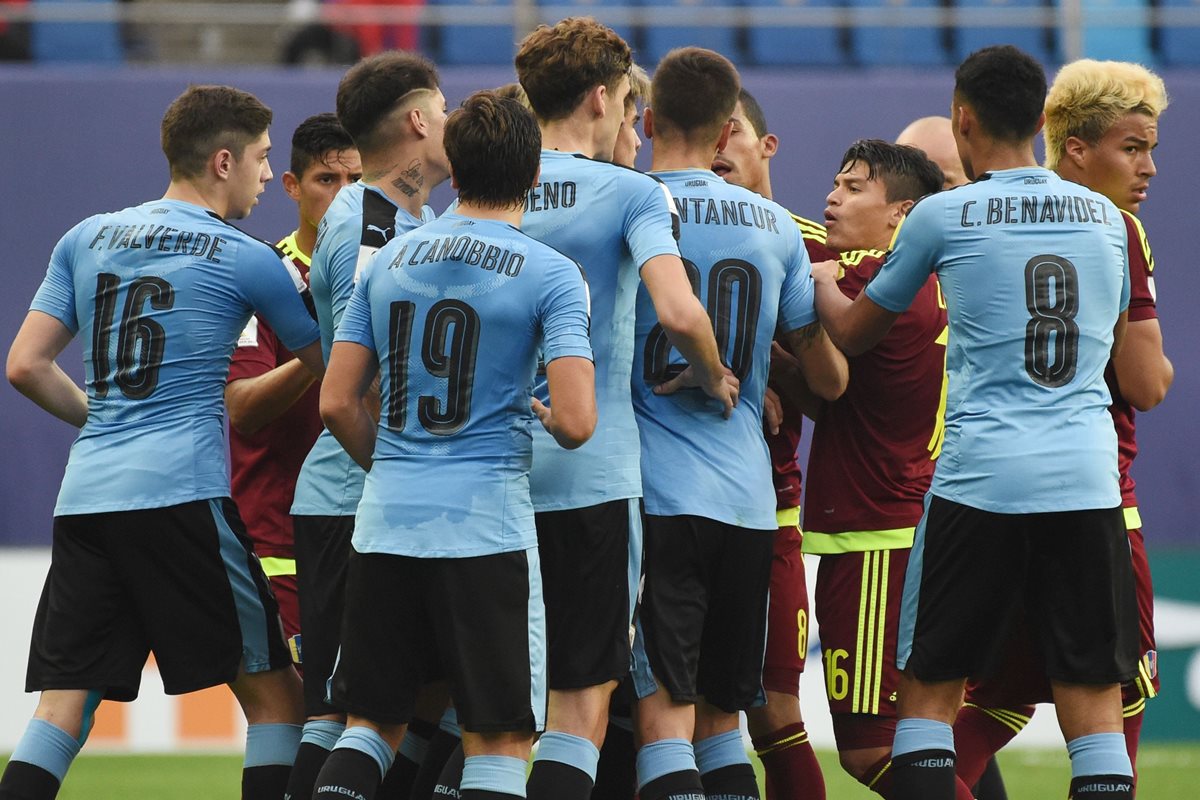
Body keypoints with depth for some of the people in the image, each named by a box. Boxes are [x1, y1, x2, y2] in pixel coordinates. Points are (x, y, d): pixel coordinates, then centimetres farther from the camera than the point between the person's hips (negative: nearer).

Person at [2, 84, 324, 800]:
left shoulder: (87, 239, 14)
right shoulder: (249, 261, 1)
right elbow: (330, 367, 11)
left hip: (85, 496, 5)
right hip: (182, 493, -5)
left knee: (64, 705, 1)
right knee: (273, 694, 5)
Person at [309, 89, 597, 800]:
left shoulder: (390, 261, 9)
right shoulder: (551, 275, -5)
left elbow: (338, 404, 8)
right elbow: (576, 422, -15)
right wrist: (548, 418, 9)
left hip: (387, 523, 4)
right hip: (489, 524, -4)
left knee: (374, 723, 14)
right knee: (498, 741, 0)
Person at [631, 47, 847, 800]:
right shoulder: (772, 224, 9)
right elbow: (829, 377, 16)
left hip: (657, 495, -4)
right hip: (748, 501, 5)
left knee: (664, 713, -9)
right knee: (720, 715, 16)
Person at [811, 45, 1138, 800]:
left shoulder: (943, 216, 0)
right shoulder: (1103, 217, 10)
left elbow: (852, 333, 14)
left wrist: (821, 281, 34)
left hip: (981, 478, -3)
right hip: (1087, 476, 3)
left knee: (930, 688, 8)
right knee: (1093, 702, 3)